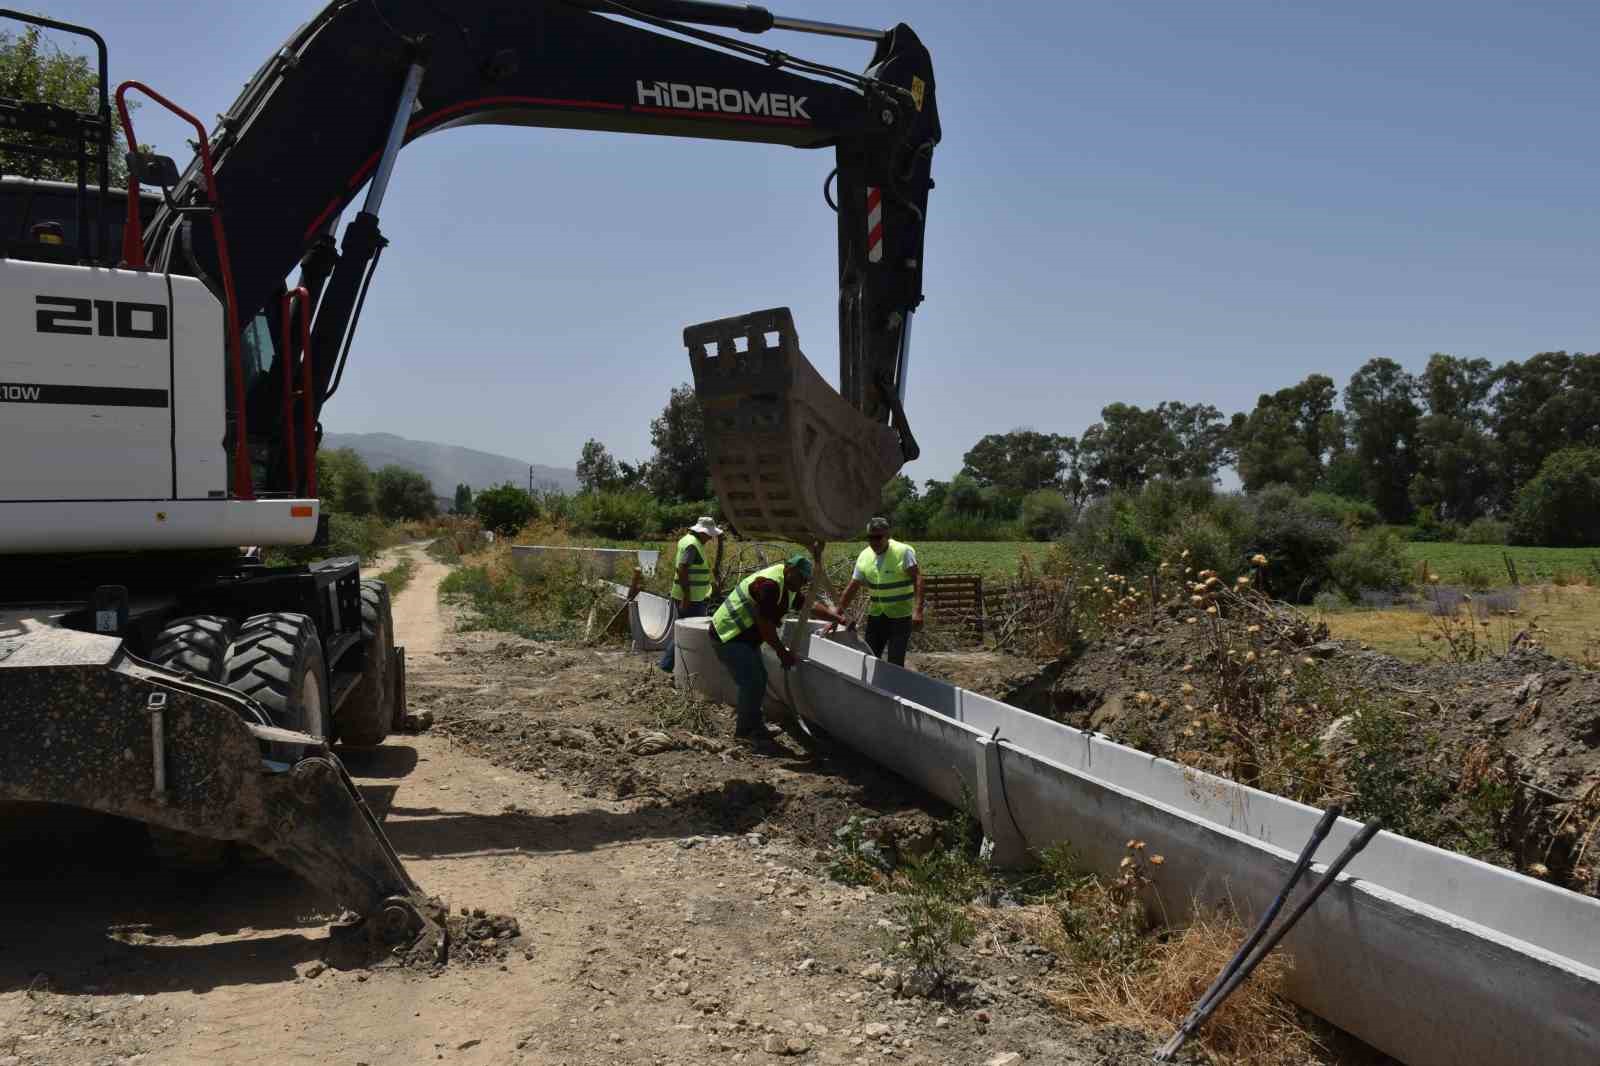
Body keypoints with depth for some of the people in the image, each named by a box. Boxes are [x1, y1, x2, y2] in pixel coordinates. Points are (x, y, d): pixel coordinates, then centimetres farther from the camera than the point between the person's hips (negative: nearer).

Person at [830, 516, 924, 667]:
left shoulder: (904, 551, -13)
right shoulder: (864, 556, 1)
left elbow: (917, 579, -17)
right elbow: (852, 588, 5)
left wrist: (917, 610, -29)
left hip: (900, 615, -5)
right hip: (876, 614, 5)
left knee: (895, 663, -7)